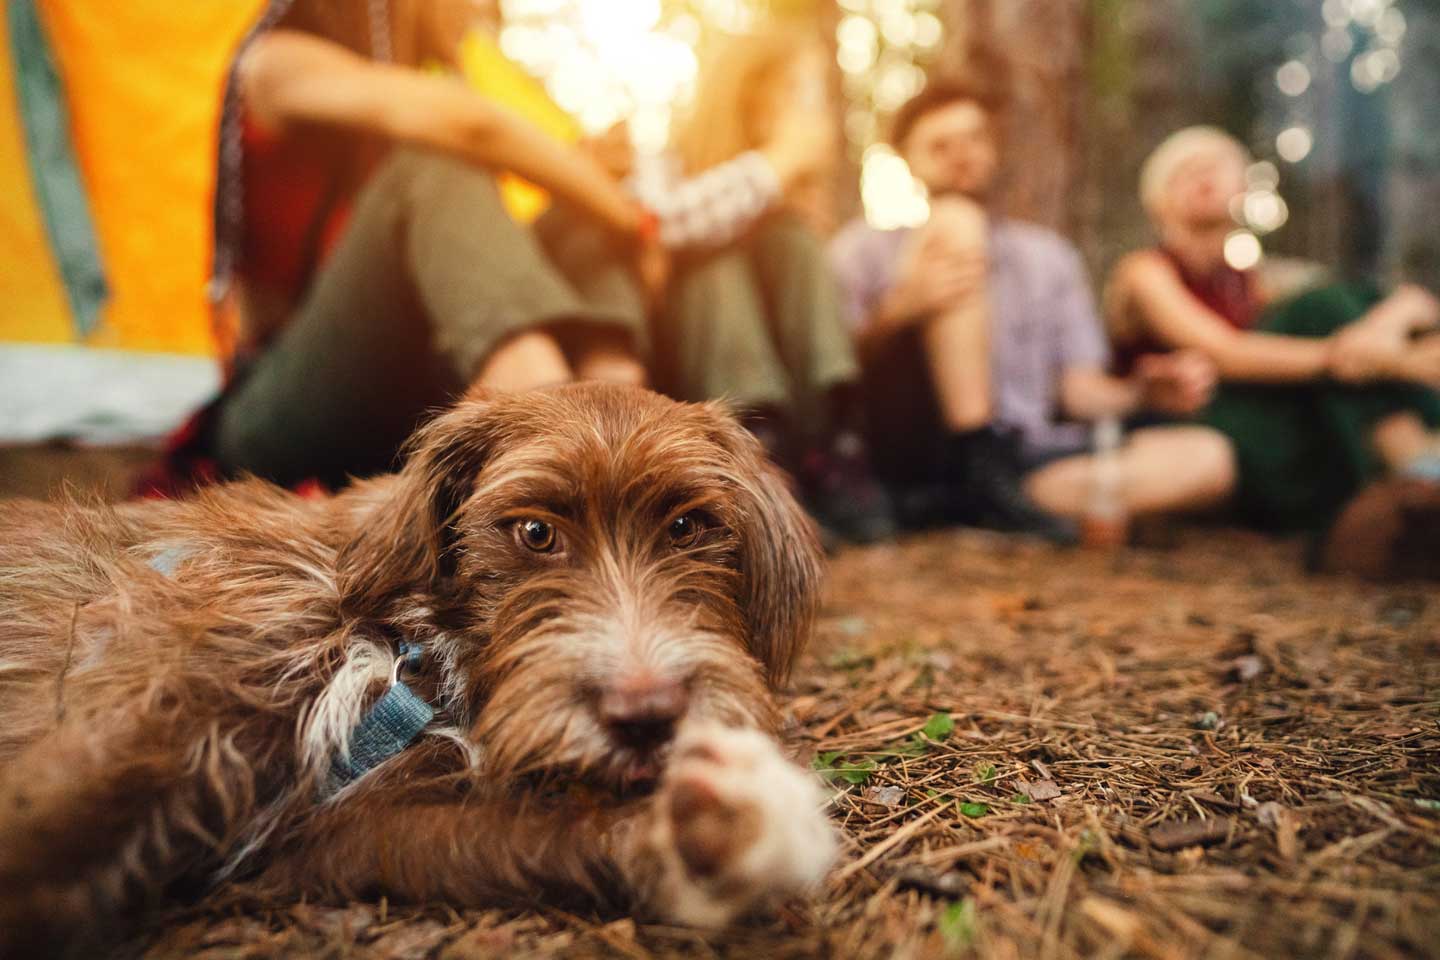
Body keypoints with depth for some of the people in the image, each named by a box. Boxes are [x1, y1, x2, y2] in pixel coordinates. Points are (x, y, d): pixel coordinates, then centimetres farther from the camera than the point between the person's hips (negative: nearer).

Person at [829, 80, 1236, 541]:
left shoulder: (1048, 256, 21)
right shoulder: (863, 250, 10)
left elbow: (1080, 389, 15)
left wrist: (1142, 392, -5)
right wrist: (901, 310, -22)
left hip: (1028, 457, 4)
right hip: (911, 447, -4)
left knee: (1206, 457, -17)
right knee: (955, 219, -16)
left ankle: (970, 503, -29)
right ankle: (980, 473, -25)